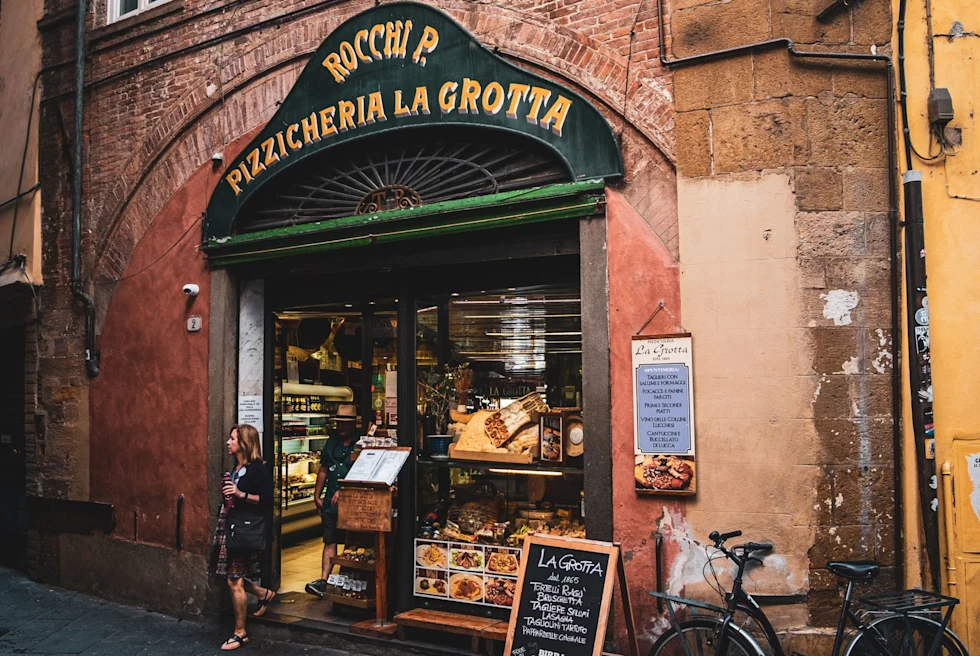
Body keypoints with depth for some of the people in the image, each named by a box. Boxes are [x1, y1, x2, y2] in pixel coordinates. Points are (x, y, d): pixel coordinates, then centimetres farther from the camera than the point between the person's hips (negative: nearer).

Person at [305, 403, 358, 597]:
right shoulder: (332, 442, 11)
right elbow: (323, 471, 17)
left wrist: (343, 491, -18)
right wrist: (317, 495, 14)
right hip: (330, 502, 5)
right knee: (330, 541, 3)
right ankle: (323, 581, 2)